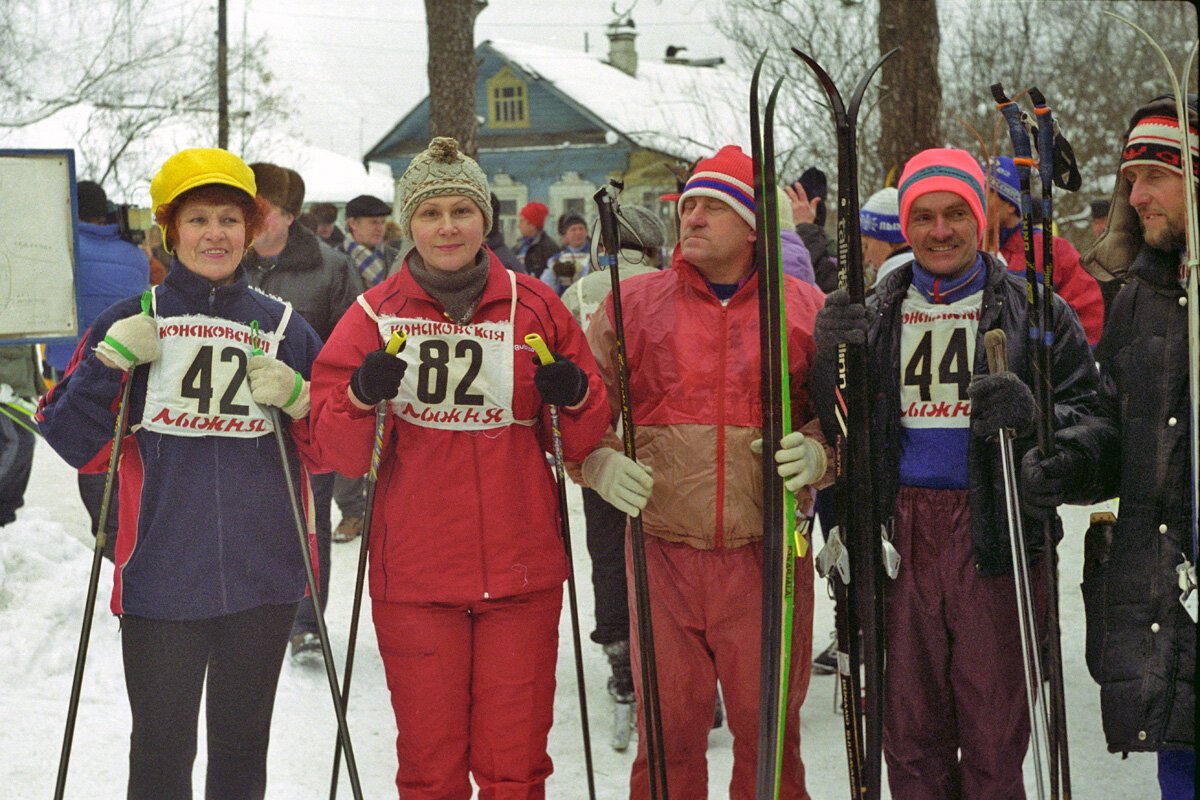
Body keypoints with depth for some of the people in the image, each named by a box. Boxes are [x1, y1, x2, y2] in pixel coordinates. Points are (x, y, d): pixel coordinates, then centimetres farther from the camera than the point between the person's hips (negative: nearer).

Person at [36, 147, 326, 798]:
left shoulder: (283, 328, 8)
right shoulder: (132, 324, 4)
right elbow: (69, 440, 0)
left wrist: (297, 399, -8)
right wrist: (110, 361, -13)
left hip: (262, 578, 2)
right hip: (161, 578, -2)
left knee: (243, 746, 12)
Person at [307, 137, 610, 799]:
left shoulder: (534, 305, 5)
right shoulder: (376, 313, 3)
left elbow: (587, 440, 9)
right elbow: (339, 453, 0)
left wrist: (574, 398, -11)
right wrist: (361, 398, -19)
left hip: (521, 570, 1)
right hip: (414, 573, 0)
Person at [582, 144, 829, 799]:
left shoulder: (806, 309, 5)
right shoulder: (632, 303, 6)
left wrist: (816, 454, -12)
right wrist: (600, 462, -11)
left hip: (766, 556, 0)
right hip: (663, 553, 0)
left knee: (768, 727, 6)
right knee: (667, 727, 5)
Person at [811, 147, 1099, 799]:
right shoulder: (874, 316, 12)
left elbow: (1091, 419, 0)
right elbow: (838, 434, 11)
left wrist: (1030, 414, -21)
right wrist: (831, 359, -7)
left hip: (994, 535, -3)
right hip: (902, 535, 3)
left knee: (994, 730, 1)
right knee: (910, 728, 9)